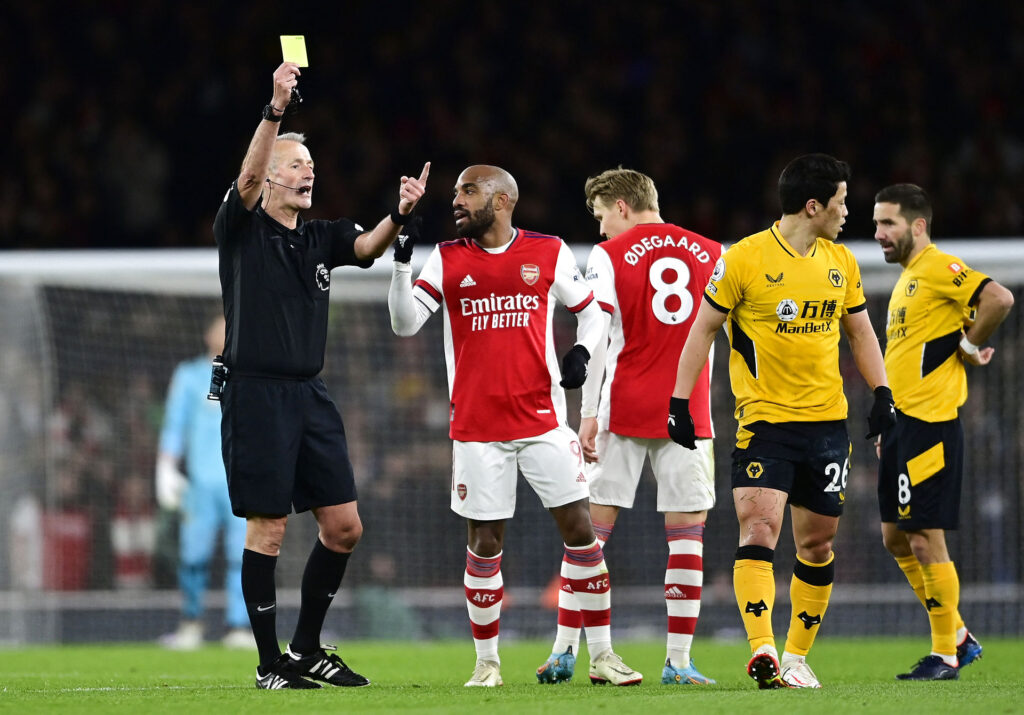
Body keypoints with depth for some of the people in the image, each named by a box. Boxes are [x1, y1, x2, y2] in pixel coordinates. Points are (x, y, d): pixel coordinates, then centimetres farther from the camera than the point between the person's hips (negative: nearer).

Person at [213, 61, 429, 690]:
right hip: (255, 393, -6)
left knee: (344, 526, 4)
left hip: (310, 395, 6)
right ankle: (270, 663, 4)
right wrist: (276, 110, -34)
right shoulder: (243, 230, -2)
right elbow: (248, 177, -21)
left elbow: (367, 246, -4)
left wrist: (399, 215, -26)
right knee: (269, 528, -5)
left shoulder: (320, 238, 14)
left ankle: (307, 648, 17)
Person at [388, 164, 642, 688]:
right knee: (484, 543, 1)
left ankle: (602, 655, 6)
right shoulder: (447, 259, 5)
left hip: (542, 420, 0)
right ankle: (487, 661, 13)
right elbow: (405, 324, -3)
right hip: (476, 425, 0)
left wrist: (582, 352, -4)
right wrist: (401, 262, -14)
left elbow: (589, 310, 15)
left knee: (579, 529, -2)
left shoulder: (548, 253, 4)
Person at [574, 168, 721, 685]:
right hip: (690, 414, 2)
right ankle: (678, 659, -4)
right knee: (687, 529, 1)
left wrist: (588, 412, -8)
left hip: (624, 409, -2)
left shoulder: (609, 255, 0)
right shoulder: (711, 253, 10)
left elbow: (596, 338, -7)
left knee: (592, 523, 5)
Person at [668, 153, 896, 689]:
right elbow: (704, 328, -1)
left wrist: (881, 392, 8)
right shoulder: (744, 259, -8)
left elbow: (860, 331, 20)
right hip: (764, 418, -5)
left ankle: (796, 656, 21)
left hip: (827, 419, 5)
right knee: (759, 528, -18)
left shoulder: (841, 262, 9)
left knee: (818, 543, 8)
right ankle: (763, 652, -27)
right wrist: (679, 401, -5)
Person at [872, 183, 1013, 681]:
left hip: (929, 423, -10)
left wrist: (969, 345, -14)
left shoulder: (939, 268, -11)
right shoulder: (907, 278, 19)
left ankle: (946, 655, 1)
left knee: (925, 539, -7)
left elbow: (999, 298, -27)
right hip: (902, 422, 10)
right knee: (895, 537, 12)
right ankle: (958, 636, 21)